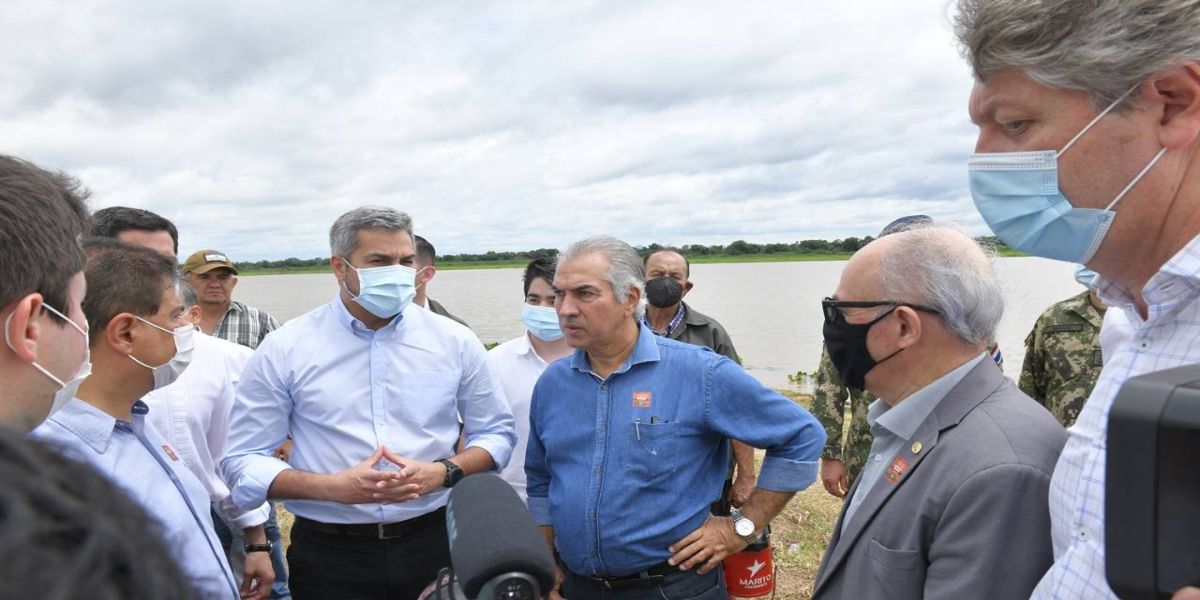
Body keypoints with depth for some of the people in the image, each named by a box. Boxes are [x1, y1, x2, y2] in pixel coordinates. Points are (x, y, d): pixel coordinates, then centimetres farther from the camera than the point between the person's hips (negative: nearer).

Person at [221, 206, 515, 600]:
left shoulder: (455, 342, -1)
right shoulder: (284, 350, -5)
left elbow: (496, 432, 6)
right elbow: (241, 462, -4)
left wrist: (443, 473, -13)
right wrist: (333, 487, -19)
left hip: (434, 543, 2)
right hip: (330, 556, -1)